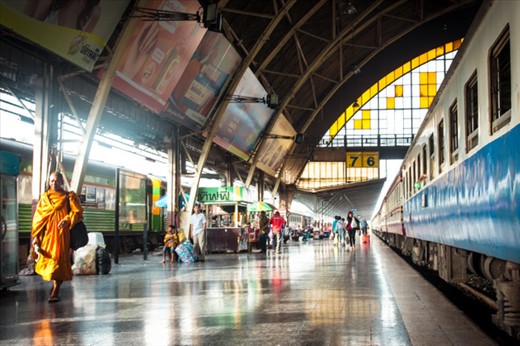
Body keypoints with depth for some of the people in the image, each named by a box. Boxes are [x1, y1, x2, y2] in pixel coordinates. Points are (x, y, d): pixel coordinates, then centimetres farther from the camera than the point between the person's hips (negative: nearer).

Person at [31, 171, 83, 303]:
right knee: (48, 258, 8)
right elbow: (37, 217, 9)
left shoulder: (69, 197, 5)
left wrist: (67, 220, -22)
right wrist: (35, 236, 2)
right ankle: (55, 284, 30)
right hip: (47, 234, 3)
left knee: (58, 258, -10)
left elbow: (77, 212, -3)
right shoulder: (44, 197, 12)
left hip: (61, 232, -3)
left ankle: (55, 292, -8)